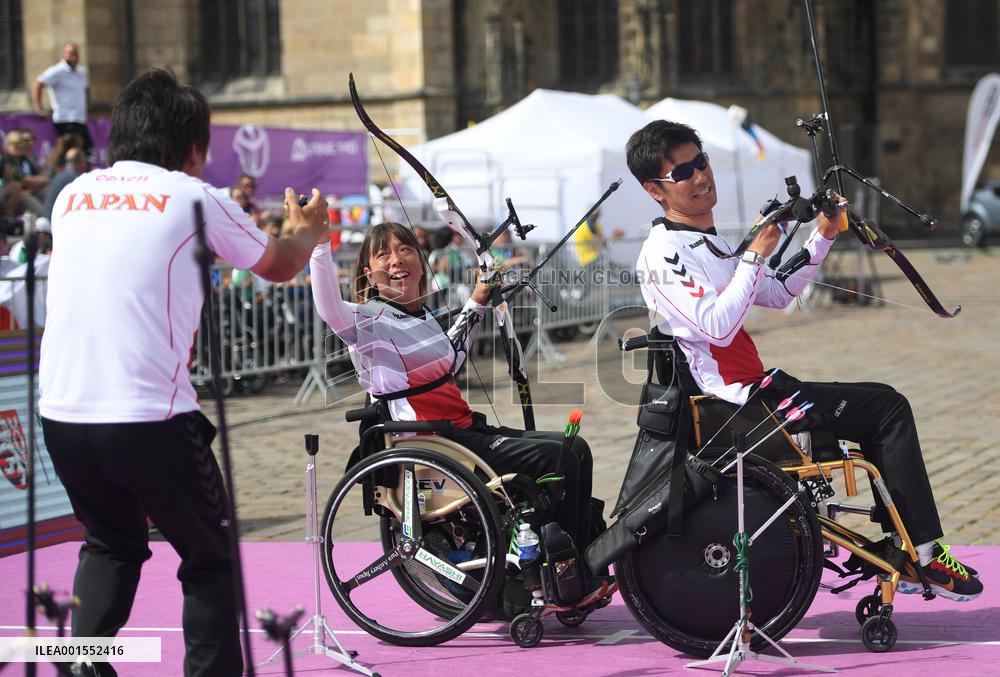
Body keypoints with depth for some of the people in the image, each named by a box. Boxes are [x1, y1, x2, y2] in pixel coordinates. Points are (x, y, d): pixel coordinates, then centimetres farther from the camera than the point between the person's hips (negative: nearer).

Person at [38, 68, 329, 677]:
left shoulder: (73, 196, 13)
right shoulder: (196, 199, 0)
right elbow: (279, 266, 17)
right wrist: (308, 231, 40)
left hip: (61, 415, 5)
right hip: (151, 418, -5)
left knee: (111, 545, 28)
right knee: (210, 559, 14)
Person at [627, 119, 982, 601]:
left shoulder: (708, 242, 17)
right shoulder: (661, 254, -15)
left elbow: (779, 294, 21)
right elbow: (716, 327, -26)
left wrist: (823, 236, 11)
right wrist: (756, 254, -23)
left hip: (753, 387, 11)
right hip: (737, 399, -11)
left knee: (881, 414, 17)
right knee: (888, 408, -8)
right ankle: (923, 554, -3)